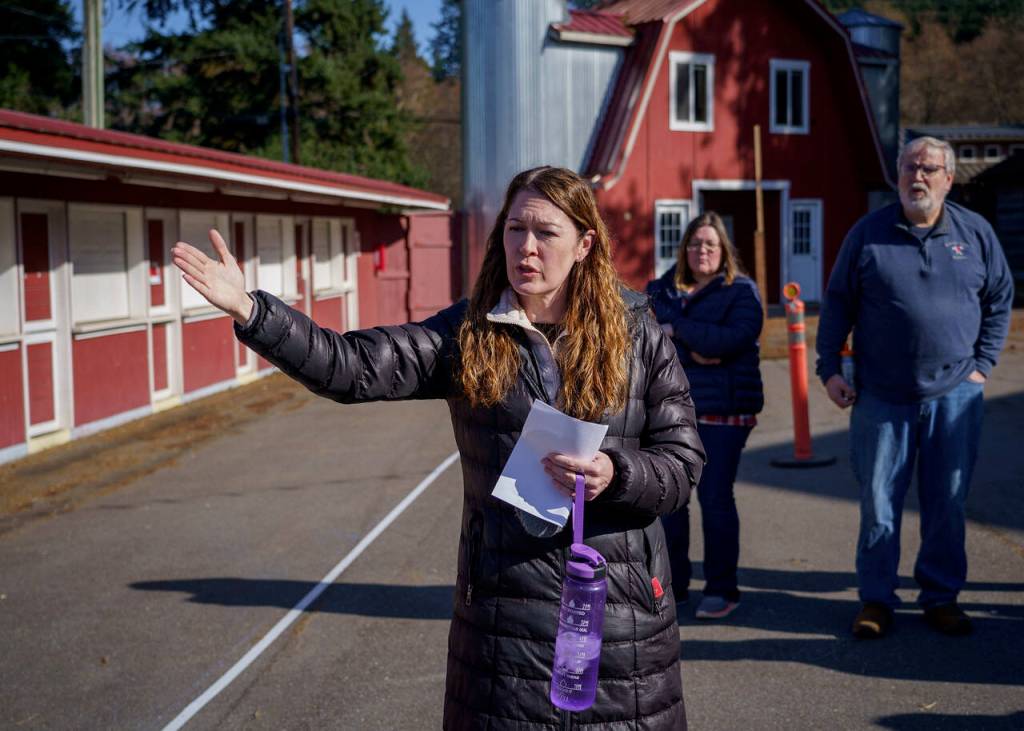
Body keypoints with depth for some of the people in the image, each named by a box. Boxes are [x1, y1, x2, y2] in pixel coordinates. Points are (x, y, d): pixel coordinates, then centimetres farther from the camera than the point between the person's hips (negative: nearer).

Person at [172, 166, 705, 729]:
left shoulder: (638, 337, -1)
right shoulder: (468, 334, 0)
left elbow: (682, 465, -1)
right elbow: (355, 368, -11)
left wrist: (614, 475, -21)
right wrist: (251, 311, -22)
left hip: (621, 601, 0)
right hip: (505, 595, 0)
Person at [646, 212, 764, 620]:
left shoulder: (741, 291, -1)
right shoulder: (662, 289, 12)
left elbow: (732, 338, -18)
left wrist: (676, 331, -12)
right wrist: (693, 351, -18)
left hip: (722, 412, -4)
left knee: (715, 498, -4)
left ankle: (722, 589, 7)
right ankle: (672, 582, 20)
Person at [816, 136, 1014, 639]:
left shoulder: (975, 233, 6)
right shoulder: (868, 233, 2)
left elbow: (1000, 299, 15)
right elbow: (837, 303, 7)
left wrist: (983, 364, 6)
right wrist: (829, 370, 0)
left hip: (954, 396, 1)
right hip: (881, 397, -1)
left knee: (947, 503, 7)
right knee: (878, 502, 4)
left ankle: (941, 597, 21)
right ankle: (875, 598, 16)